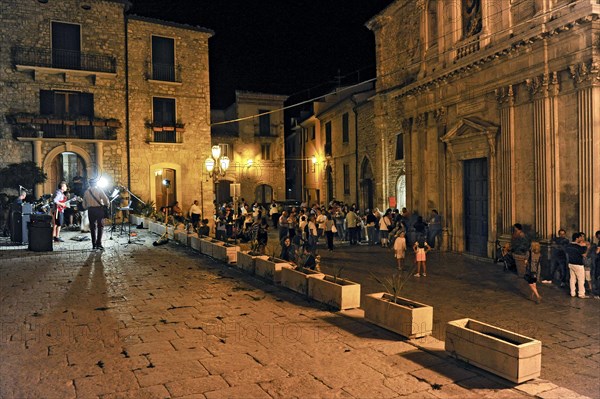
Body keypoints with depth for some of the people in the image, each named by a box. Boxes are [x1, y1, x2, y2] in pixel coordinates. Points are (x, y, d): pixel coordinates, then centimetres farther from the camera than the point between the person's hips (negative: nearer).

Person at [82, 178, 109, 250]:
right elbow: (106, 200, -11)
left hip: (90, 210, 3)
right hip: (99, 209, -3)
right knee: (100, 227, 3)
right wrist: (105, 204, 9)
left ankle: (94, 245, 12)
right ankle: (99, 244, -6)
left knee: (92, 227, 10)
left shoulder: (86, 192, 8)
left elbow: (84, 204, 10)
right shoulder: (99, 190, -4)